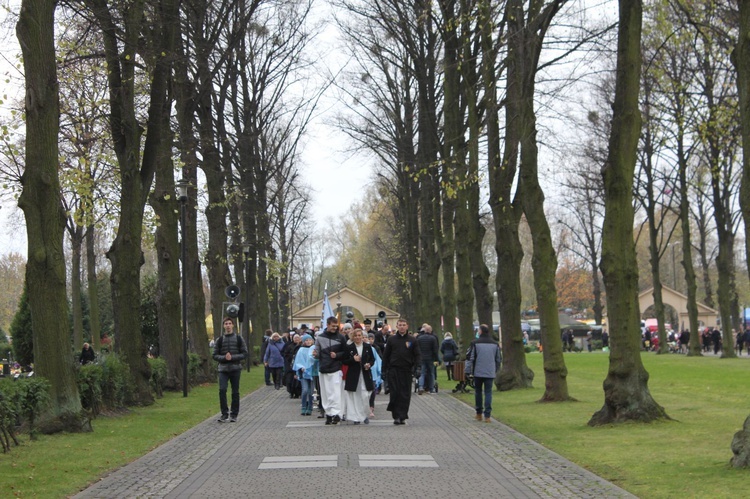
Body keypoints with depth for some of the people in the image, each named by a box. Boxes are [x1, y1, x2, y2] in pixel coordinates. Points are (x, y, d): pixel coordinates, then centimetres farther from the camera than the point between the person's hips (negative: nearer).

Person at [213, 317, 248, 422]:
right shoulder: (220, 340, 7)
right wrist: (224, 357, -14)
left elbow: (245, 353, 0)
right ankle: (224, 413, -6)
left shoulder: (238, 338, 4)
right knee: (222, 390, -14)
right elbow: (215, 355, 6)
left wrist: (233, 357, -14)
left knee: (235, 392, 4)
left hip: (235, 369, 0)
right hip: (223, 369, 0)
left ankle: (234, 415, 13)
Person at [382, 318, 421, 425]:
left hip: (406, 371, 0)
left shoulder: (412, 340, 7)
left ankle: (402, 416, 7)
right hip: (394, 370, 0)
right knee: (395, 393, -6)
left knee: (405, 395, 1)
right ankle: (396, 416, 0)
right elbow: (386, 355, 9)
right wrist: (384, 370, 4)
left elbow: (417, 355, 6)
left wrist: (418, 368, -9)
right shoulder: (391, 339, 7)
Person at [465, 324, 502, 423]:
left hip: (478, 373, -1)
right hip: (490, 373, 2)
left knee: (478, 391, 13)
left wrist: (468, 371, 1)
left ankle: (479, 413, 19)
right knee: (488, 393, 2)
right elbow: (499, 359, 13)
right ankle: (487, 415, -6)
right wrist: (495, 370, 26)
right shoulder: (495, 344, 5)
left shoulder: (475, 343, -6)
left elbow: (470, 358, -7)